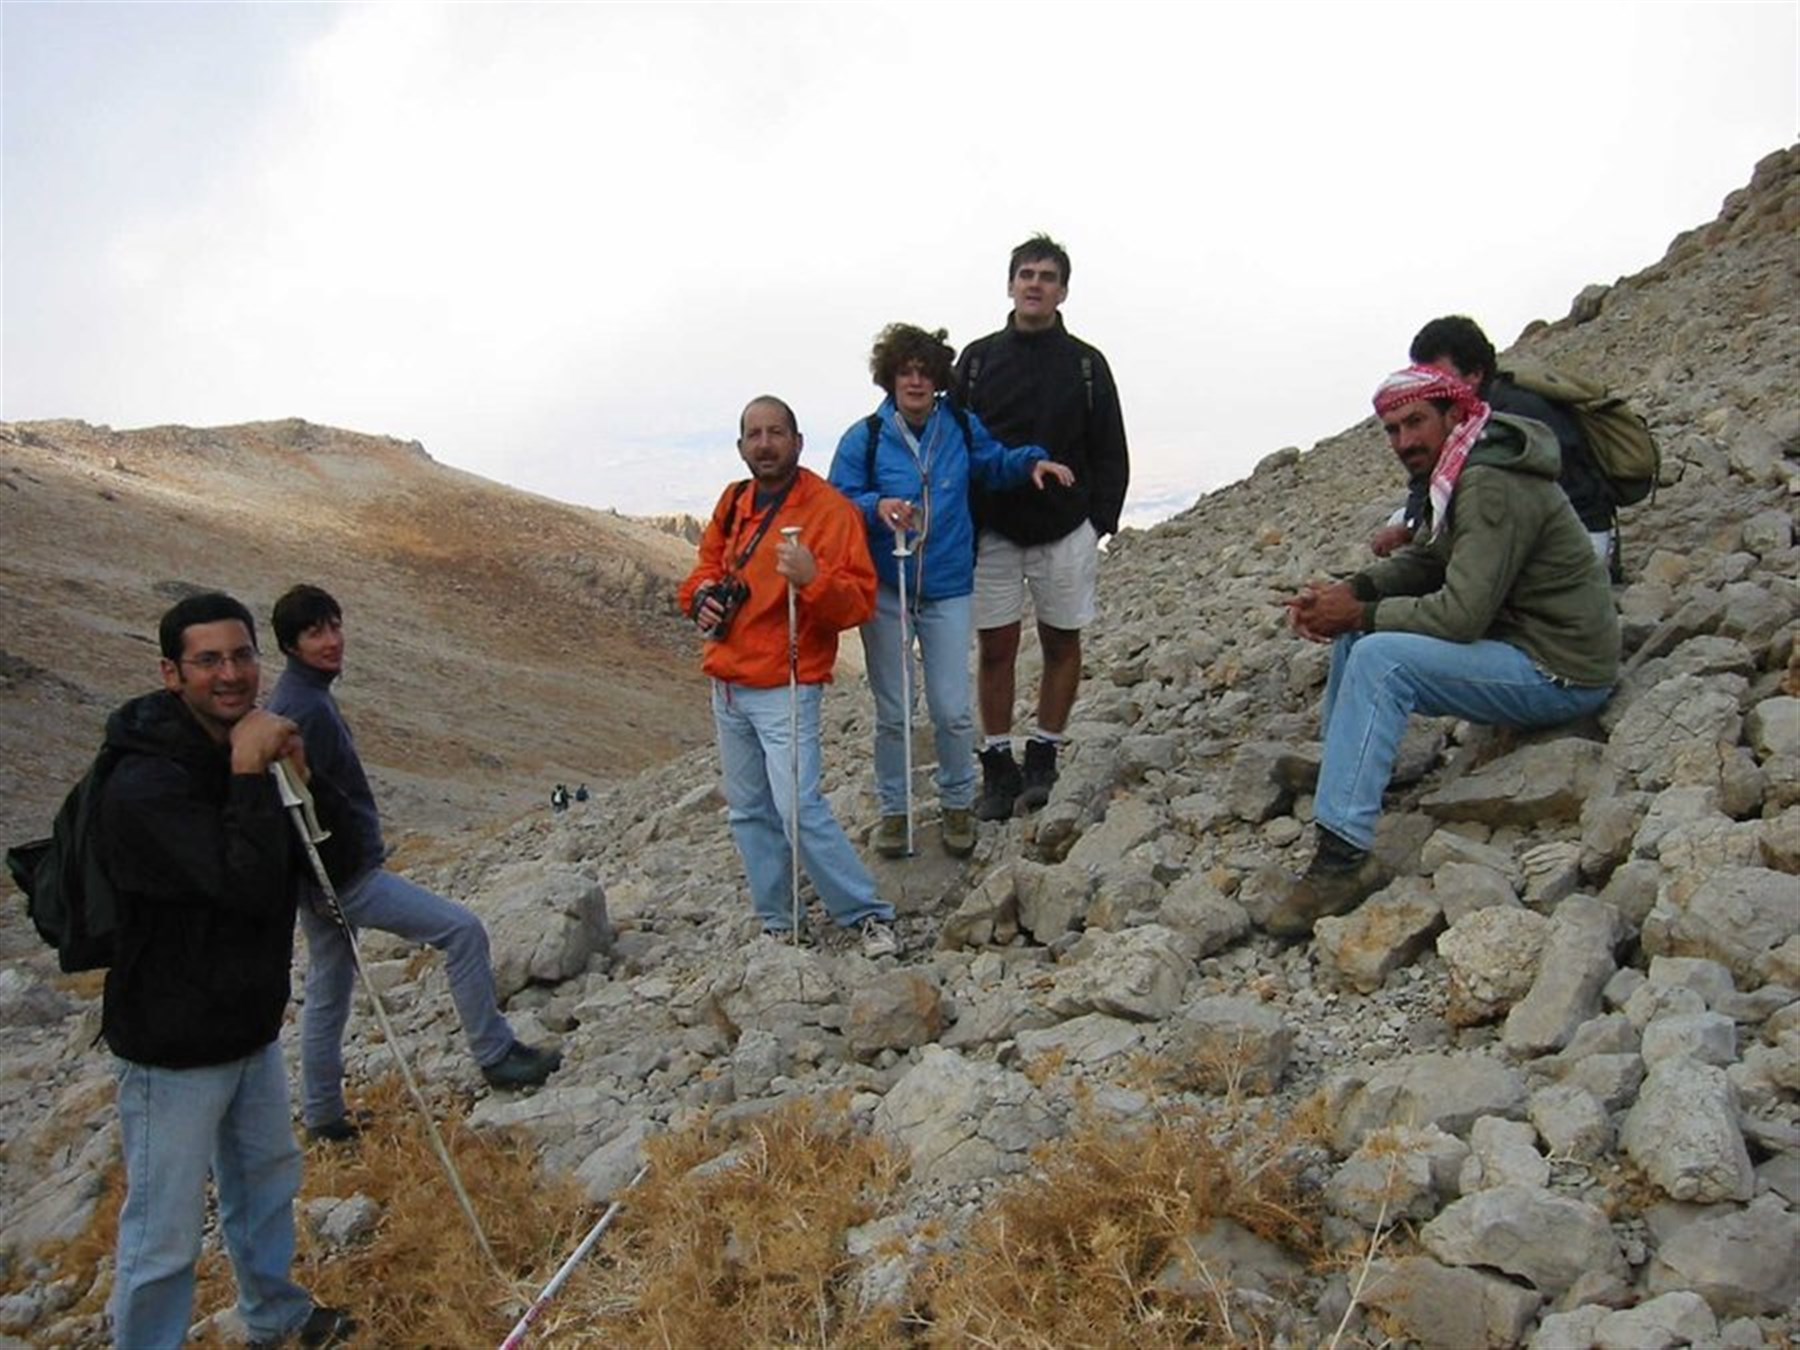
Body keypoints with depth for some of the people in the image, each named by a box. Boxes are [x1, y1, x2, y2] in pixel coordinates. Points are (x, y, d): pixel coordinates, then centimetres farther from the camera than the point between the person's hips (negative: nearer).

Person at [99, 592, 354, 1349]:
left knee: (267, 1177, 26)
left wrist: (301, 778, -12)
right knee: (165, 1232, 4)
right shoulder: (145, 784, -24)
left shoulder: (242, 752, 1)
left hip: (251, 1027, 9)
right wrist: (251, 774, -32)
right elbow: (250, 885, -33)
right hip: (174, 1048, -9)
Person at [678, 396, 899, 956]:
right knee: (748, 811, 12)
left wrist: (813, 579, -36)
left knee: (800, 809, -15)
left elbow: (859, 602, -16)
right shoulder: (733, 503, 10)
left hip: (784, 690, -7)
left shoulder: (829, 509, -10)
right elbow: (707, 565, 25)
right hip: (727, 684, 7)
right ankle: (777, 925, 25)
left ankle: (870, 916, -1)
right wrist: (701, 595, 2)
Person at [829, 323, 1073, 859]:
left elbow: (995, 463, 18)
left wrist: (1033, 461, -1)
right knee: (891, 713, 10)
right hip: (885, 591, -1)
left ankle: (957, 805, 25)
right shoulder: (864, 438, -8)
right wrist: (876, 507, -28)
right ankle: (893, 809, 28)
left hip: (948, 592, 1)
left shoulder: (961, 427, 0)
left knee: (953, 712, 1)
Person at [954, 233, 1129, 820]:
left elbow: (1111, 455, 6)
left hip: (1066, 531, 0)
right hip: (991, 530, 0)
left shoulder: (1086, 363, 4)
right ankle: (998, 768, 12)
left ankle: (1043, 760, 20)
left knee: (1062, 644, 6)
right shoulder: (977, 358, 6)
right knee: (995, 648, 2)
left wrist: (1100, 523, -3)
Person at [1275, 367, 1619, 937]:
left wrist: (1359, 613, -17)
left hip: (1559, 671, -10)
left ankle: (1345, 856, -29)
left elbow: (1461, 614, -28)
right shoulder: (1462, 471, 9)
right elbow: (1423, 560, 15)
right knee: (1358, 631, 10)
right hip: (1519, 639, 10)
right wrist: (1351, 592, -3)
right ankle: (1336, 767, 17)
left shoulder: (1492, 486, -22)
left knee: (1380, 659, -27)